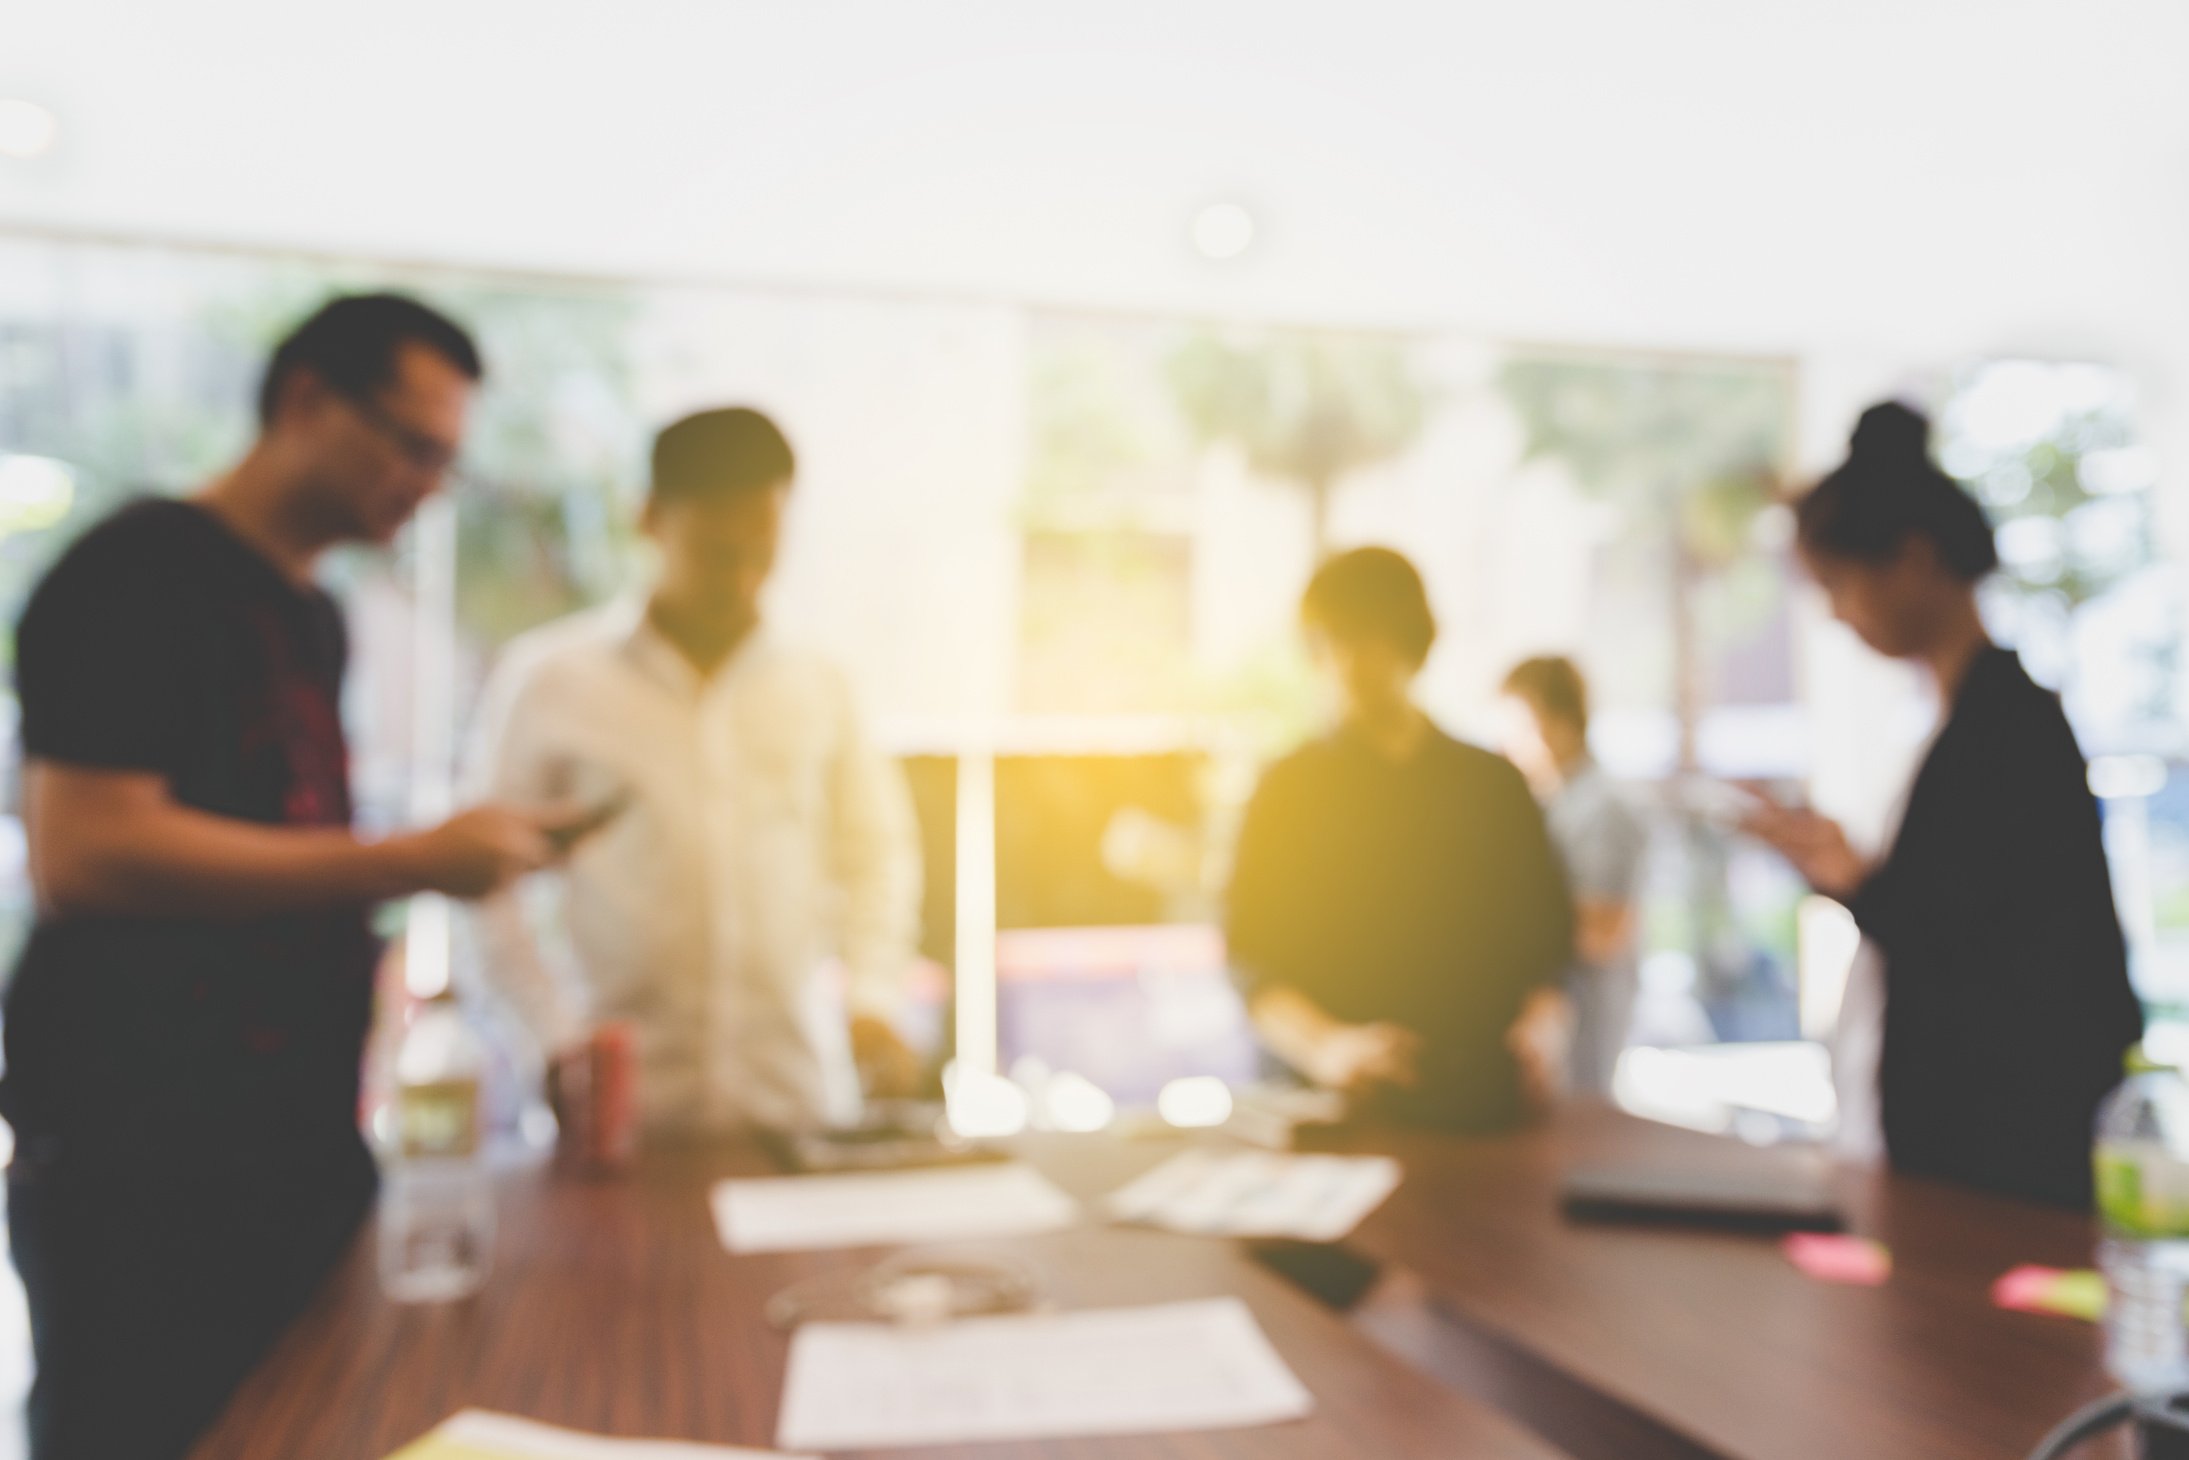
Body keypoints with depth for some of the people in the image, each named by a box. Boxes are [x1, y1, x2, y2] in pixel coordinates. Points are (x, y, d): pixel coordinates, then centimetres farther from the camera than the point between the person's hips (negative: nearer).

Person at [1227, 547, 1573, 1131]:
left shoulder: (1493, 784, 15)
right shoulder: (1290, 790, 9)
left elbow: (1549, 941, 13)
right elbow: (1254, 961, 0)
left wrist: (1537, 1030, -8)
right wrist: (1326, 1047, -19)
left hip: (1481, 1099, 1)